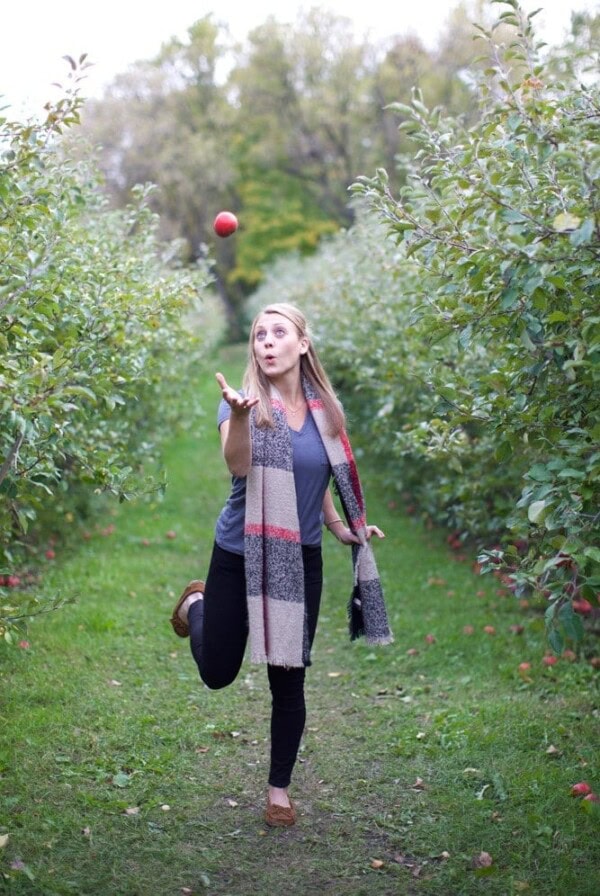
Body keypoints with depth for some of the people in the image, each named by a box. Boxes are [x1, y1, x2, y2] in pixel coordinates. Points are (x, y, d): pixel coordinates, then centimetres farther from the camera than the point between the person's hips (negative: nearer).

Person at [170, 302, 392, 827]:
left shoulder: (324, 410, 0)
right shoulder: (245, 399, -12)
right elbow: (238, 466, -31)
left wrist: (342, 529, -1)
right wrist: (239, 416, -50)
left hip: (301, 560, 2)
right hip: (239, 555, -2)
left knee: (288, 680, 6)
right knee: (218, 673, 8)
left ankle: (279, 789, 24)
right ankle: (196, 603, 41)